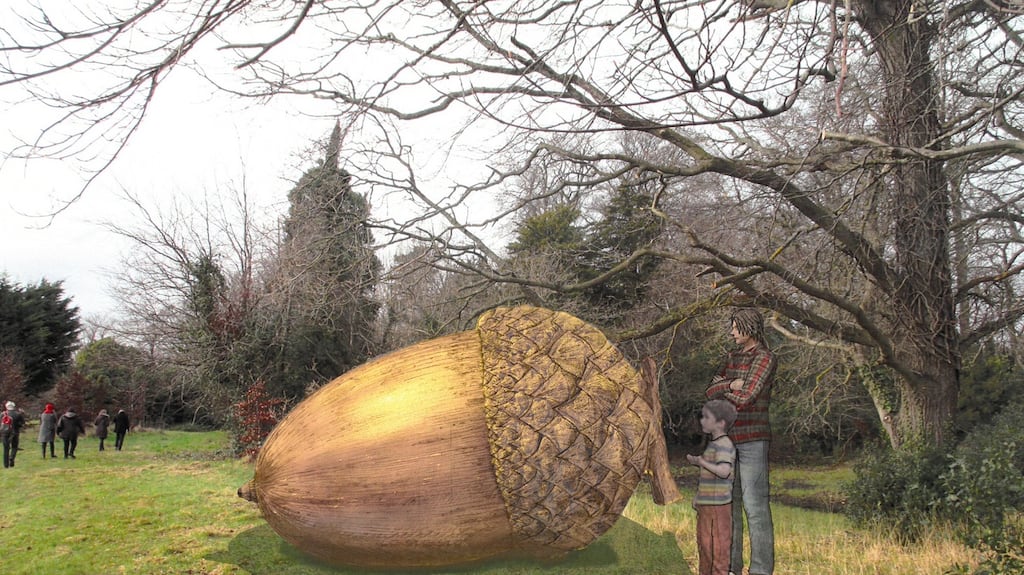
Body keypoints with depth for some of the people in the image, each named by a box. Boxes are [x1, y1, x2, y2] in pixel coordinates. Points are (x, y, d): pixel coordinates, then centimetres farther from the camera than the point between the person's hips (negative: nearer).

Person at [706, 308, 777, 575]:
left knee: (755, 504, -6)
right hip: (729, 437, 8)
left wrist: (721, 388, -1)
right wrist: (730, 385, -15)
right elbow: (710, 392, 4)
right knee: (728, 501, 10)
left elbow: (745, 398, -19)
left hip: (753, 438, -8)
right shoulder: (732, 357, 13)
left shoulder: (765, 358, -11)